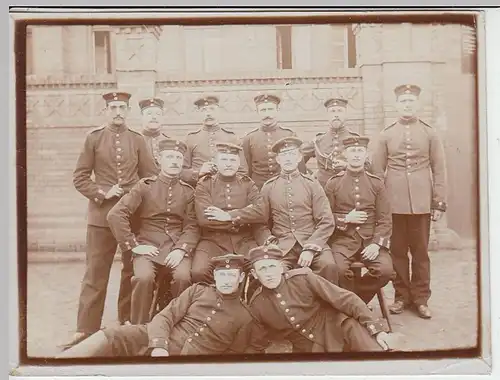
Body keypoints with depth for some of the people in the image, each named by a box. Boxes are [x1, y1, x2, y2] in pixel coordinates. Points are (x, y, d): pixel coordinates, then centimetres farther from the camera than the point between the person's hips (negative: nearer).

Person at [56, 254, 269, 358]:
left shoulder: (247, 315, 8)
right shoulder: (198, 290, 13)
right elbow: (164, 317, 2)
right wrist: (158, 346, -18)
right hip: (159, 342, 3)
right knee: (108, 337, -23)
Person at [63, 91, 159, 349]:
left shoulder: (137, 140, 7)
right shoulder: (93, 138, 4)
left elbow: (152, 176, 7)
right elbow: (80, 178, 2)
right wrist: (102, 193, -11)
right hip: (102, 214, -1)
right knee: (95, 275, 1)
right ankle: (86, 330, 9)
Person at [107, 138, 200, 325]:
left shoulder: (188, 191, 9)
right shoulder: (145, 186, 2)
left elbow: (192, 226, 3)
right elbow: (115, 215, -5)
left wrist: (181, 249, -15)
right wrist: (133, 245, -10)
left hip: (177, 247, 1)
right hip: (148, 245, -1)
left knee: (183, 277, -28)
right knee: (144, 277, -29)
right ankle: (139, 328, -8)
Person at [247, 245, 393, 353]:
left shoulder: (302, 277, -12)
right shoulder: (256, 305, -4)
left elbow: (346, 299, -12)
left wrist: (376, 329, -17)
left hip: (338, 328, -3)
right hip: (309, 350, 4)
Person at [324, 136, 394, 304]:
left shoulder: (377, 183, 8)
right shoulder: (333, 184, 5)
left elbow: (385, 220, 4)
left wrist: (377, 244, -11)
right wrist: (346, 219, -11)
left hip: (370, 241, 2)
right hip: (343, 241, -1)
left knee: (386, 270, -23)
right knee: (339, 270, -29)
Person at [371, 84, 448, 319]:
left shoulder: (430, 133, 4)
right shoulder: (386, 135, 5)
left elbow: (439, 170, 4)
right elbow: (377, 171, 6)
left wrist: (439, 203, -1)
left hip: (422, 203, 0)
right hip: (394, 203, 0)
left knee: (420, 251, 6)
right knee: (397, 251, 7)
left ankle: (420, 298, 17)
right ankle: (401, 296, 19)